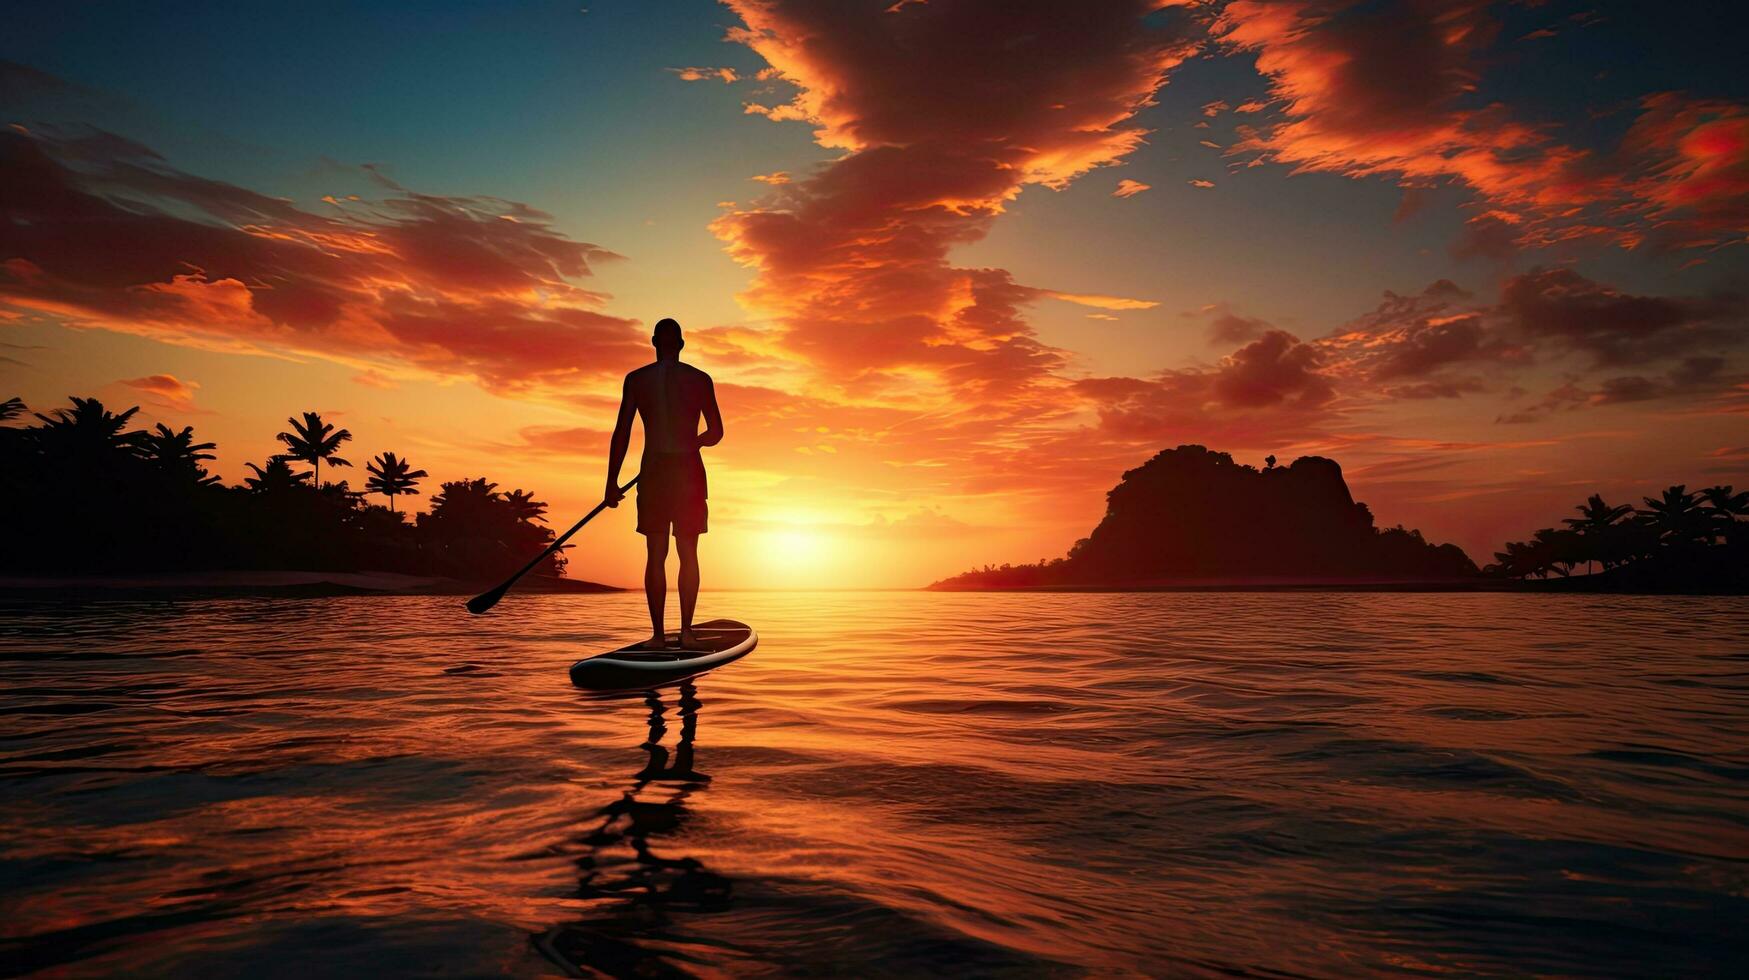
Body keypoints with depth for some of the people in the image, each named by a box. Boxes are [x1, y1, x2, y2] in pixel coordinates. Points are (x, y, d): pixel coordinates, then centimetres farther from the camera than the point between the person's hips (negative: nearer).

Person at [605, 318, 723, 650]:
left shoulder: (636, 379, 2)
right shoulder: (700, 379, 4)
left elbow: (621, 433, -2)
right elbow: (716, 433, 7)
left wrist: (612, 482, 2)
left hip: (654, 472, 0)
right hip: (690, 471, 0)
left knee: (656, 555, 4)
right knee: (688, 554, 6)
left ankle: (658, 634, 3)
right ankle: (686, 630, 1)